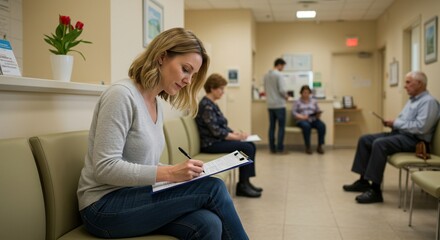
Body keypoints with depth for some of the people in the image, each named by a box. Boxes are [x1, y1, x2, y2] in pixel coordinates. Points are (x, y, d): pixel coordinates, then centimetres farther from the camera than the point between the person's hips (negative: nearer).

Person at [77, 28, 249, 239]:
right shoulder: (122, 94, -15)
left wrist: (180, 173, -2)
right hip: (104, 206, -7)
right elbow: (105, 168, -21)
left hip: (136, 196, 7)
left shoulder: (156, 104, 11)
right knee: (213, 188, -18)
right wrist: (169, 173, -25)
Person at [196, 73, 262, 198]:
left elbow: (222, 126, 17)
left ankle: (245, 182, 5)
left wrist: (237, 133, 2)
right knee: (246, 148, -18)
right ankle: (242, 186, -10)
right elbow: (216, 131, -22)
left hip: (218, 140, 10)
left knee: (251, 146, 2)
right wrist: (236, 137, -15)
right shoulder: (206, 105, -17)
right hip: (211, 144, -10)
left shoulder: (211, 104, 15)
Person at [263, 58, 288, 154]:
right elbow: (282, 90, -18)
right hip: (279, 104, -7)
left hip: (270, 105, 7)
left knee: (272, 126, 9)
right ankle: (280, 148, -1)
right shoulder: (279, 75, -13)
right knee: (281, 126, -1)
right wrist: (286, 96, 1)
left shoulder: (266, 75, 9)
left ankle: (272, 148, 11)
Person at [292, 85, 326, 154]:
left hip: (313, 120, 3)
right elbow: (294, 113, -1)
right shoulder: (297, 102, 10)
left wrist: (318, 115, -9)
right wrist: (302, 117, -17)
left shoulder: (314, 101, 19)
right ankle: (308, 147, -29)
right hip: (302, 120, -3)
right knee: (306, 126, -39)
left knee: (322, 126, -30)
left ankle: (320, 146, -24)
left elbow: (318, 111, 15)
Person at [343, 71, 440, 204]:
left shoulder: (428, 102, -12)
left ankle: (375, 190, -30)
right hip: (398, 133, 11)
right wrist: (392, 123, 2)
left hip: (413, 139, -11)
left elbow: (421, 127, -24)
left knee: (379, 144, -33)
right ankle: (363, 180, -1)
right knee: (364, 140, 1)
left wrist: (396, 124, -16)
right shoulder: (412, 100, 21)